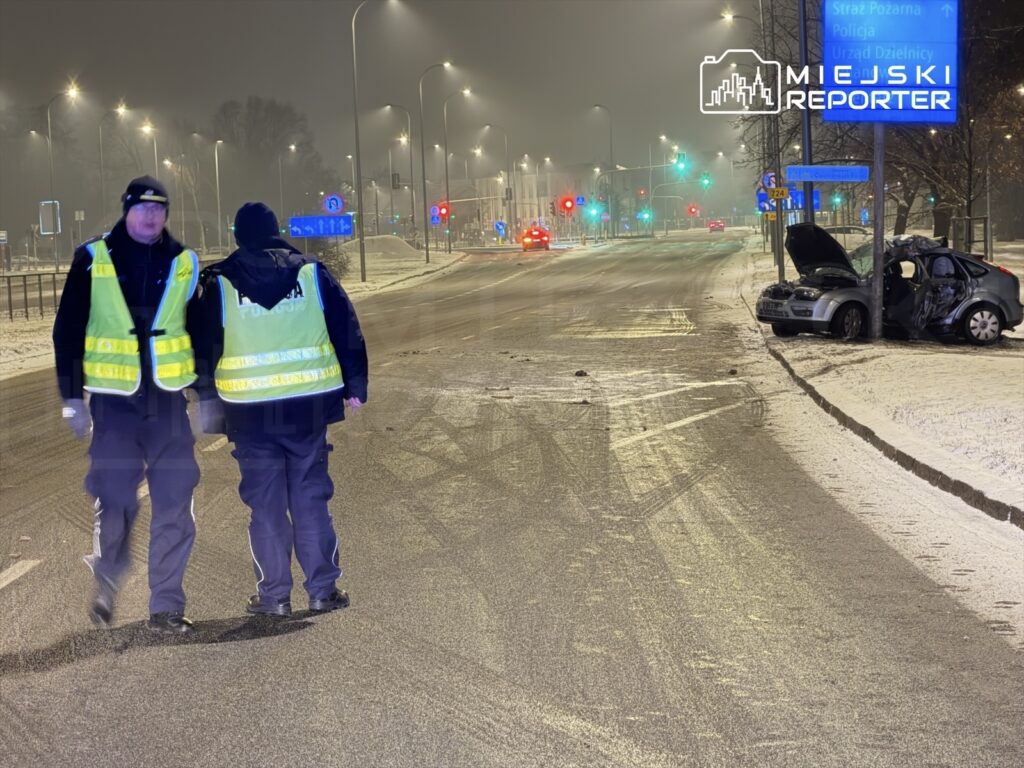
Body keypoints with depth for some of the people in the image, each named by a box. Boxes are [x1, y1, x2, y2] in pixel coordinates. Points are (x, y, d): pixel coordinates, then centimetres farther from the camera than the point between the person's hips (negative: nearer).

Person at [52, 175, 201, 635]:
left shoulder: (184, 263, 5)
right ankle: (106, 586, 26)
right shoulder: (92, 260, -2)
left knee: (174, 509, 1)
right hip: (114, 402, -2)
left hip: (168, 399, 2)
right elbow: (67, 330, 0)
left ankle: (166, 606, 11)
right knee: (115, 506, 0)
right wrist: (72, 397, -3)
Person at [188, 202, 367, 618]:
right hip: (308, 407, 1)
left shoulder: (217, 283, -1)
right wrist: (354, 389, 12)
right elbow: (348, 332, 5)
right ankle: (323, 589, 11)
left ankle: (273, 595, 10)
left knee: (265, 505, 6)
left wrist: (207, 402, 13)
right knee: (311, 498, 9)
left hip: (249, 410, -1)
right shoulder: (312, 273, 3)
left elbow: (202, 346, 3)